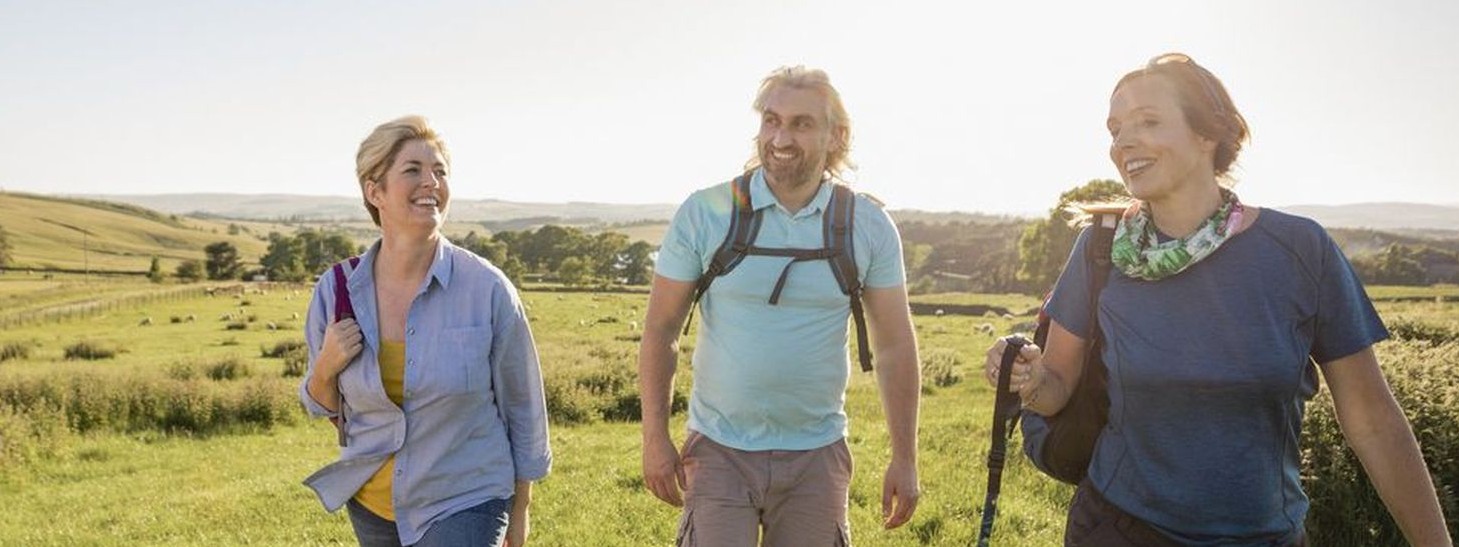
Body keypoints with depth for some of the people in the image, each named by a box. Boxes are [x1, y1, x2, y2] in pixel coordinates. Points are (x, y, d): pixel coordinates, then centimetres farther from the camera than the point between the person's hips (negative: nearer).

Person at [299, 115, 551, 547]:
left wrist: (520, 510, 2)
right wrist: (326, 368, -16)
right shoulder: (336, 291, -7)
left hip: (463, 503, -3)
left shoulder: (487, 288, -16)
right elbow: (323, 406, 7)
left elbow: (522, 405, -5)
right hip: (370, 504, 4)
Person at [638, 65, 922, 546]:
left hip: (816, 454, 2)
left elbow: (895, 347, 2)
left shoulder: (868, 227, -3)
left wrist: (904, 459, 2)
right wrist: (655, 438, -3)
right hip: (720, 450, -1)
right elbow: (660, 331, 0)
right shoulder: (704, 213, -7)